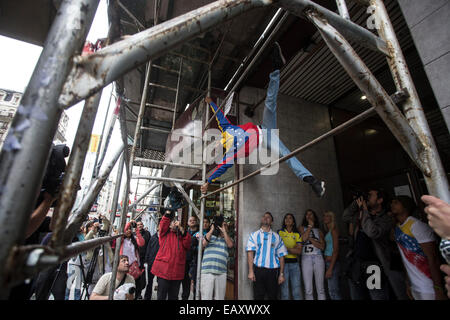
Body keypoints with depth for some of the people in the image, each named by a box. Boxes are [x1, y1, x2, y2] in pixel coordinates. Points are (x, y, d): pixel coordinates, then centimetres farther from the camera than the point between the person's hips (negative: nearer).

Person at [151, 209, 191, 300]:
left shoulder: (182, 235, 12)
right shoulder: (165, 233, 5)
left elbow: (187, 244, -6)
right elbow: (163, 223, -12)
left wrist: (181, 228, -12)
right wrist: (168, 212, -18)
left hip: (177, 271, 3)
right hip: (164, 269, -3)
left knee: (173, 296, 14)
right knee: (161, 295, 2)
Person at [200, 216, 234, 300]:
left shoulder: (228, 239, 17)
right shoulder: (210, 236, 13)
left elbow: (230, 245, -5)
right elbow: (204, 243, -6)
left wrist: (224, 231, -1)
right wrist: (212, 229, -2)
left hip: (221, 272, 2)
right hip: (207, 271, -2)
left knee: (220, 297, 7)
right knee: (206, 297, -1)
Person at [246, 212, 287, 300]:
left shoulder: (277, 237, 8)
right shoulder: (254, 235, 5)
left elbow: (281, 256, 6)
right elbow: (250, 253, -3)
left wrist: (281, 274, 1)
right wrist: (251, 271, -11)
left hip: (273, 270, 1)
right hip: (258, 270, -1)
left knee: (273, 296, 10)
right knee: (258, 296, 5)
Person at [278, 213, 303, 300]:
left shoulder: (297, 234, 8)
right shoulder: (279, 232, 3)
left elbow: (299, 251, -1)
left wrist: (286, 248, -10)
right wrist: (294, 249, -6)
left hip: (294, 263, 2)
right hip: (283, 262, -2)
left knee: (297, 289, 1)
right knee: (284, 290, 2)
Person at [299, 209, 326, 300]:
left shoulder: (319, 231, 16)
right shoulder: (301, 228, 12)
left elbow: (322, 246, 3)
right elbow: (303, 238, -9)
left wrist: (310, 238, -5)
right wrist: (310, 226, 0)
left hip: (318, 258, 2)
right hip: (306, 258, -1)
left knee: (320, 289, 1)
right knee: (308, 290, -2)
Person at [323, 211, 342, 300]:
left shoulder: (334, 230, -10)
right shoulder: (328, 231, 14)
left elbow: (336, 250, -15)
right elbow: (326, 248, 11)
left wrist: (330, 268, -18)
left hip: (332, 263, -8)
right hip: (327, 262, 8)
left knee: (333, 291, -5)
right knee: (336, 291, 14)